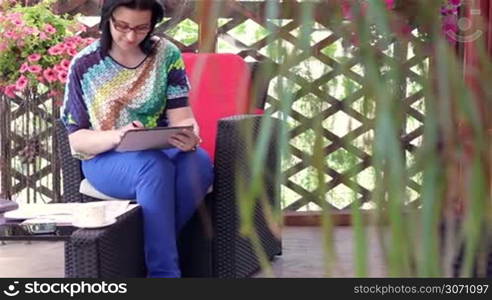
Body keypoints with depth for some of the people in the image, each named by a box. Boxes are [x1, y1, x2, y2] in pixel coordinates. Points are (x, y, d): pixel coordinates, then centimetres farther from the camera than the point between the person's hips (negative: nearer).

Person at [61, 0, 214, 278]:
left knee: (199, 162, -32)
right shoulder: (84, 65, -4)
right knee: (154, 166, -36)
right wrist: (116, 136, -26)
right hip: (106, 158, -2)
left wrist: (189, 137, -32)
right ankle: (164, 272, -31)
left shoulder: (167, 54, -1)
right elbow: (76, 139, -5)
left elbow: (180, 117, -6)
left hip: (163, 149, 2)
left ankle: (157, 245, -18)